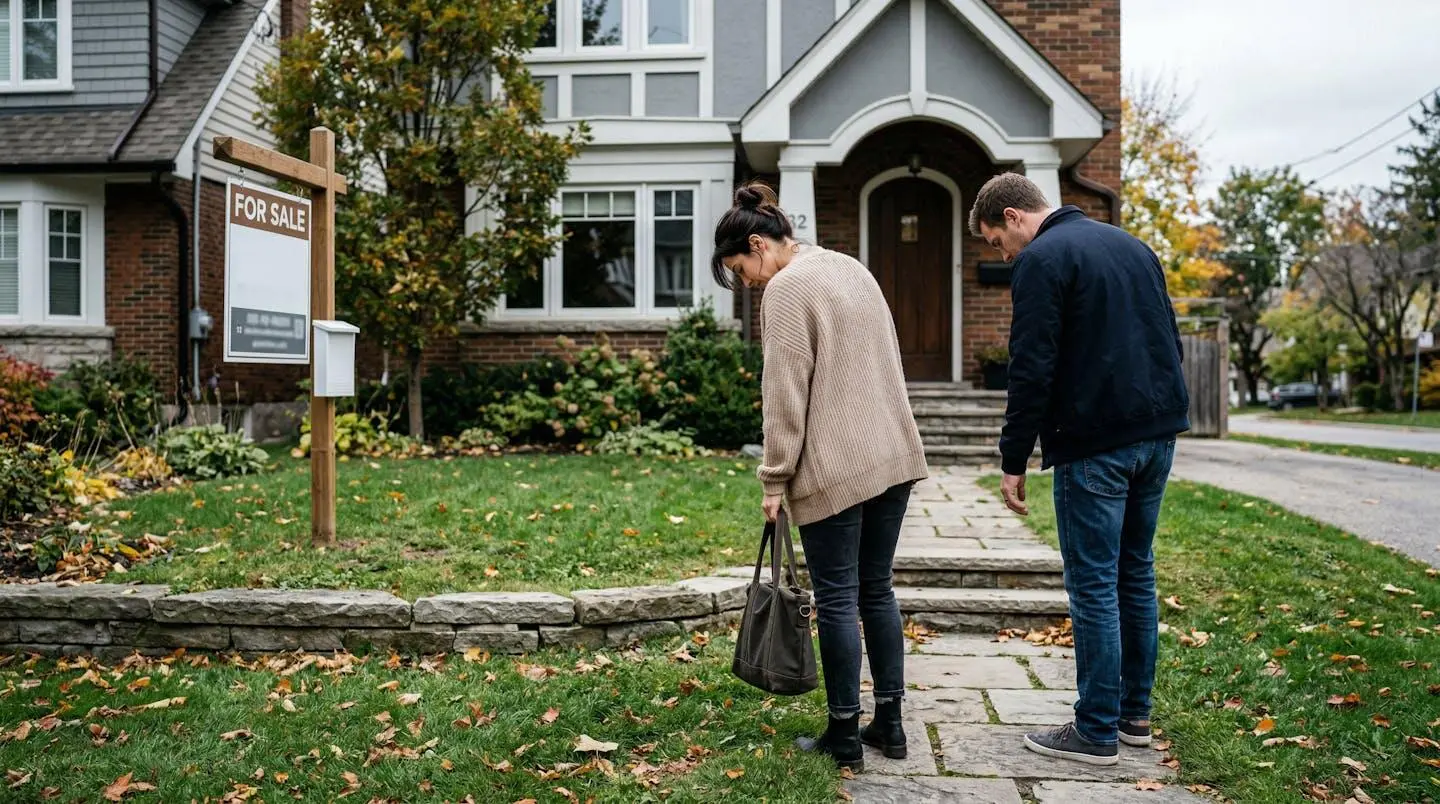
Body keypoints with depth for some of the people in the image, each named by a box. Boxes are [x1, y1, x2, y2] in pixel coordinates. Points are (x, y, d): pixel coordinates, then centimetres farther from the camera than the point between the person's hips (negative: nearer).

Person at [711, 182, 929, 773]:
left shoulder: (787, 287, -10)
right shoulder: (852, 269, 16)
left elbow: (786, 394, -14)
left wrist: (775, 479, -9)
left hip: (835, 467, -8)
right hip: (892, 456, 8)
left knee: (837, 599, 2)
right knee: (877, 590, 14)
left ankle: (845, 736, 11)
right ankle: (890, 723, 22)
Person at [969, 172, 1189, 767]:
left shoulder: (1041, 260, -9)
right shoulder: (1133, 246, 17)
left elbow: (1032, 370, -15)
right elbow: (1170, 342, 20)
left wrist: (1014, 461, -9)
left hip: (1095, 444, -8)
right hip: (1158, 433, 8)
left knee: (1093, 585, -1)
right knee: (1136, 573, 16)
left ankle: (1097, 732, 6)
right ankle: (1135, 713, 25)